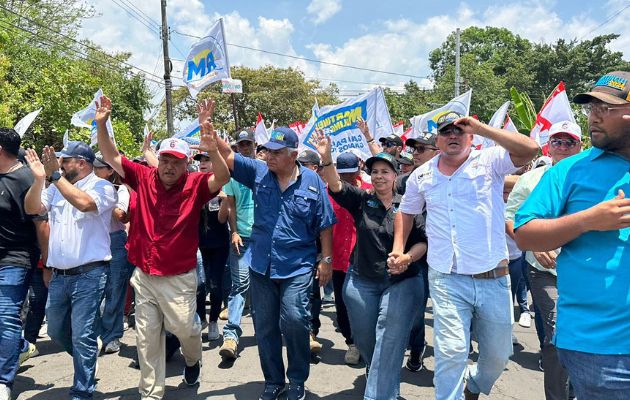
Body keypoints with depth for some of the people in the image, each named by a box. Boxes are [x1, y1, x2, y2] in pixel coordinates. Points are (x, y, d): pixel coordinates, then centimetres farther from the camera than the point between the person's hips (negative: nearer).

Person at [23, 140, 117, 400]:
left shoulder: (102, 187, -7)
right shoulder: (56, 187, 13)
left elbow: (83, 203, -26)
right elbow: (31, 208, 6)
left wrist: (55, 175, -20)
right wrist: (39, 179, -6)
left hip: (89, 274, -7)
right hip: (59, 274, 7)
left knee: (82, 336, -3)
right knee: (56, 331, 20)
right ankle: (87, 359, 43)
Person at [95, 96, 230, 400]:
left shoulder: (195, 185, -11)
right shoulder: (144, 178, -1)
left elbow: (222, 177, -28)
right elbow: (111, 157, 3)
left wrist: (212, 149, -45)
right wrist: (101, 124, -11)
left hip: (179, 278, -3)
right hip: (143, 276, 3)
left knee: (183, 328, 10)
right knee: (147, 339, 13)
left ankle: (193, 360, 46)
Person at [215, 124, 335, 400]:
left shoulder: (312, 182, -3)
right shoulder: (258, 173, 3)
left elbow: (325, 225, 0)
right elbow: (227, 156, -4)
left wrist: (326, 259, 0)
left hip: (297, 266, -3)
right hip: (261, 266, 3)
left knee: (294, 320, -11)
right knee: (264, 326, 11)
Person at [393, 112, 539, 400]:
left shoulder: (489, 161, -1)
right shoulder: (422, 175, 9)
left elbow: (529, 150, -18)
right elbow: (406, 212, 22)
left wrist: (481, 128, -16)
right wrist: (398, 248, 11)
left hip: (494, 279, 0)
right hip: (446, 281, 0)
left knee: (498, 354, 16)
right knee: (451, 351, -10)